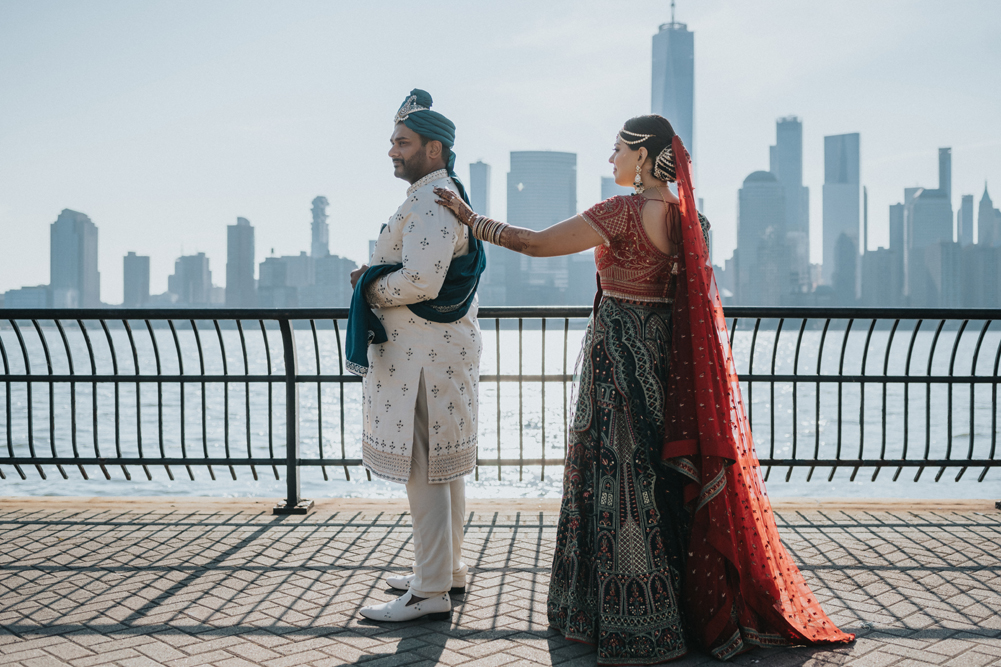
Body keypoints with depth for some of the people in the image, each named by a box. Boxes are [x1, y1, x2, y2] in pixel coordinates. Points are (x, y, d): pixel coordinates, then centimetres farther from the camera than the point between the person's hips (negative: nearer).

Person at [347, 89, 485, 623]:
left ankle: (430, 593, 2)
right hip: (437, 346, 11)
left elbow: (421, 280, -27)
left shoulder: (433, 201, -16)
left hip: (424, 354, -11)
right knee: (442, 467, 17)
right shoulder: (436, 196, 19)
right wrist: (374, 275, 11)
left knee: (424, 470, -6)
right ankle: (448, 569, 29)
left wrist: (370, 288, -10)